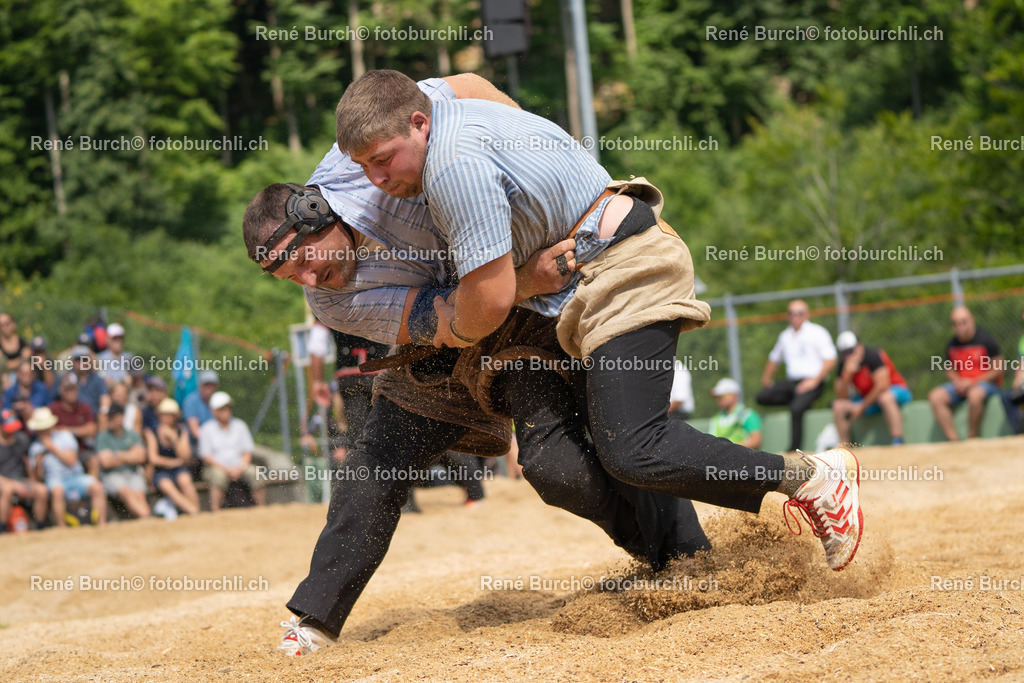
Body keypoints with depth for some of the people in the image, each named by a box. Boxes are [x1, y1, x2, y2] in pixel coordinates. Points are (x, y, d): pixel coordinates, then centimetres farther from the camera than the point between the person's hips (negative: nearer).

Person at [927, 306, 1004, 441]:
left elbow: (998, 370, -7)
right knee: (935, 396, -21)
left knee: (975, 394, -40)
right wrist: (957, 382, -5)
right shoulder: (952, 345, 9)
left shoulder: (986, 340, -7)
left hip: (986, 384, -5)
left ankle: (972, 439, -26)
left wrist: (973, 383, -14)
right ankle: (954, 441, -28)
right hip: (960, 385, 5)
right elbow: (949, 371, 19)